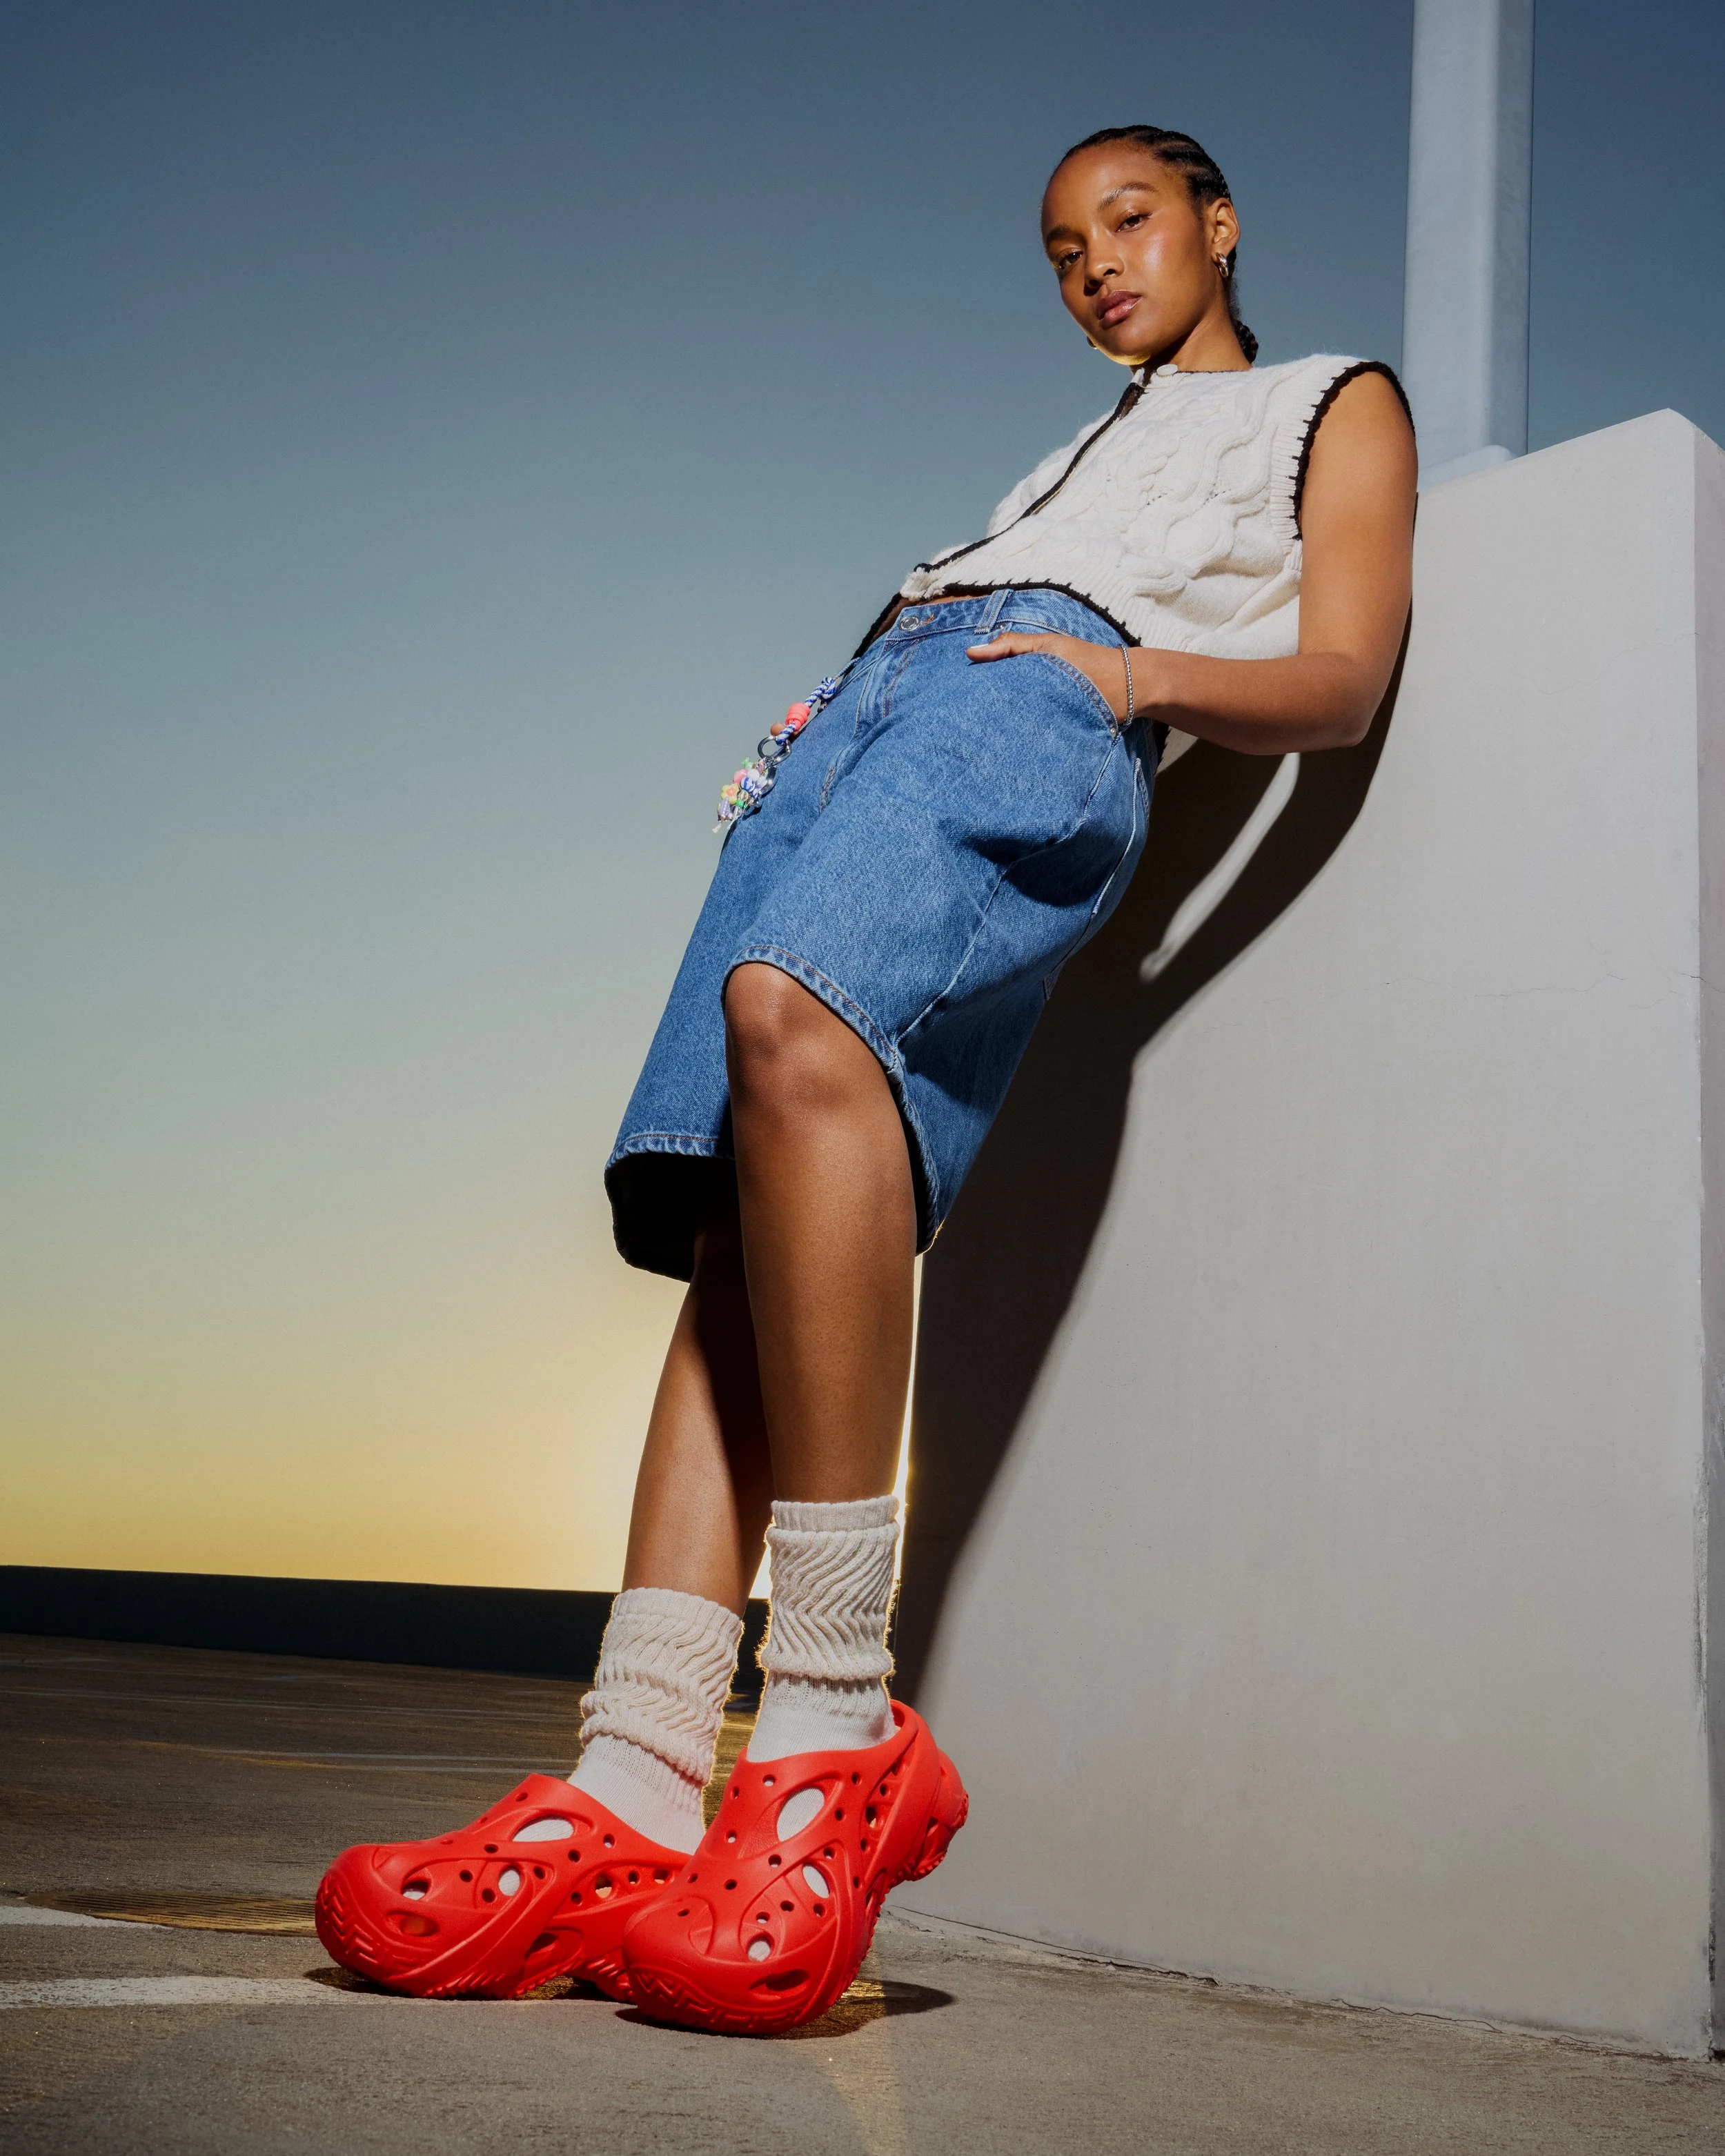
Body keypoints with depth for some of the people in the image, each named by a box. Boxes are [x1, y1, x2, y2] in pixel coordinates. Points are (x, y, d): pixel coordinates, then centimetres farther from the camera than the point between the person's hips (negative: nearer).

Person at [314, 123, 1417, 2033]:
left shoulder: (1335, 404, 25)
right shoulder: (1083, 457, 44)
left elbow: (1341, 685, 9)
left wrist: (1144, 669, -10)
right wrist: (808, 729, 11)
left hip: (1052, 714, -6)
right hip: (869, 695, 6)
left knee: (791, 1008, -37)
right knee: (739, 1217, -17)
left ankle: (840, 1738, -37)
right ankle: (629, 1798, -28)